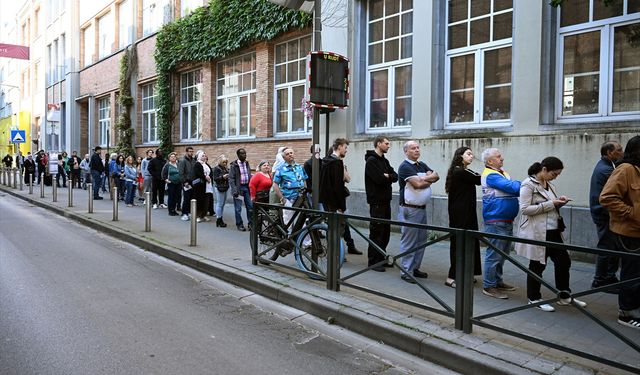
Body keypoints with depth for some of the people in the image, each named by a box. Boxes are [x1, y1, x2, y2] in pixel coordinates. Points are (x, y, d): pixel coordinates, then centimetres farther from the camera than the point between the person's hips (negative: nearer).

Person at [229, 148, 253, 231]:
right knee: (238, 208, 1)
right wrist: (234, 190, -17)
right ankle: (239, 224, 13)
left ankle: (251, 223, 17)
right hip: (238, 188, -5)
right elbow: (231, 178, -9)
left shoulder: (247, 164, 11)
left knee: (250, 207, 6)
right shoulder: (233, 165, -6)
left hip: (247, 187, 5)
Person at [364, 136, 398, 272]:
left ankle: (381, 258, 21)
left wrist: (386, 176, -10)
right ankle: (373, 261, 4)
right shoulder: (371, 161, -11)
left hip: (386, 201, 9)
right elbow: (379, 179, -21)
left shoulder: (384, 161, 17)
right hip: (377, 201, -9)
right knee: (376, 232, -4)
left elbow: (395, 177, 8)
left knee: (385, 231, 12)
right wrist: (389, 177, -3)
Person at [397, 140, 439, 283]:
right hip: (410, 209, -8)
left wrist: (424, 179, -12)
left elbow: (436, 176, 6)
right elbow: (418, 184, -20)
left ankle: (415, 268, 23)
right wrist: (429, 180, -1)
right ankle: (406, 271, 3)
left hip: (422, 208, 8)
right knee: (409, 242, -4)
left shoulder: (422, 165, 15)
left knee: (421, 240, 12)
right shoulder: (405, 167, -11)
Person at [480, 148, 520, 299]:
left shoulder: (503, 173, 16)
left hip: (507, 221, 10)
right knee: (494, 254, -5)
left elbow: (516, 189, 13)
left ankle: (497, 281, 30)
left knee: (502, 254, 18)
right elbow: (512, 187, -22)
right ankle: (489, 286, 4)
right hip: (496, 222, -10)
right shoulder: (490, 175, -14)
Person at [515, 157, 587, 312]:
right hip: (537, 233, -8)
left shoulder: (549, 184, 12)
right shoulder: (528, 184, -14)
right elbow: (525, 209, -21)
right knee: (537, 265, 4)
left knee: (564, 261, 13)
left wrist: (559, 202, -1)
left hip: (553, 231, 8)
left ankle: (564, 296, 30)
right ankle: (534, 298, 20)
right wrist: (551, 204, -20)